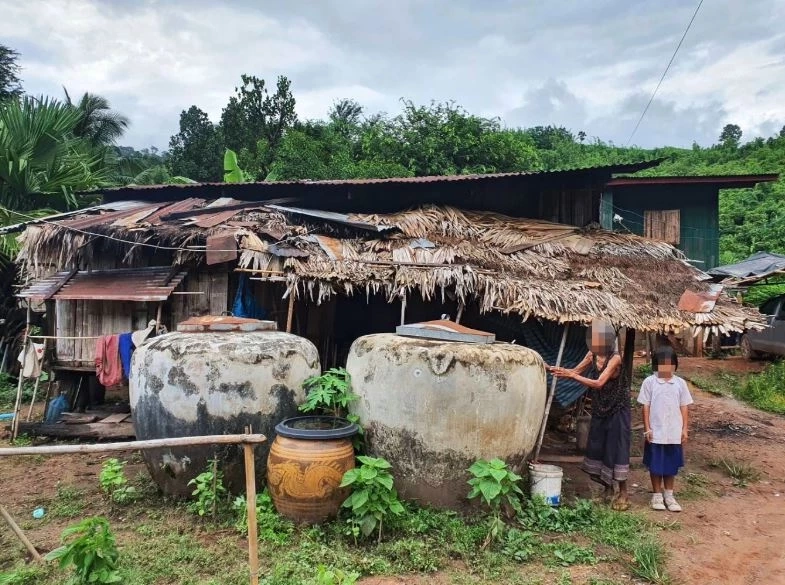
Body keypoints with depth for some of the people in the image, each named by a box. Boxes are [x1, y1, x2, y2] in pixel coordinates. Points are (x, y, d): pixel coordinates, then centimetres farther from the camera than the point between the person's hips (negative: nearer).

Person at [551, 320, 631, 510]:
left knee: (616, 448, -3)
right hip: (599, 410, 7)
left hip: (616, 410, -7)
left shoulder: (615, 358, -22)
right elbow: (576, 371, -1)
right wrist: (554, 370, -15)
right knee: (597, 448, 11)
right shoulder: (592, 355, -3)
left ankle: (623, 494, 10)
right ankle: (607, 489, 28)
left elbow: (599, 383, -29)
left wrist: (572, 375, -32)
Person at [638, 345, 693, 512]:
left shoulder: (680, 383, 2)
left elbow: (684, 407, 5)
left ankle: (669, 495, 26)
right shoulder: (649, 382, -5)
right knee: (655, 466, 7)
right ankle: (657, 495, 21)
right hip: (656, 432, -2)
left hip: (674, 433, 2)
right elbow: (645, 406, -4)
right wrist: (647, 429, -7)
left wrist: (685, 429, 2)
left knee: (671, 466, 13)